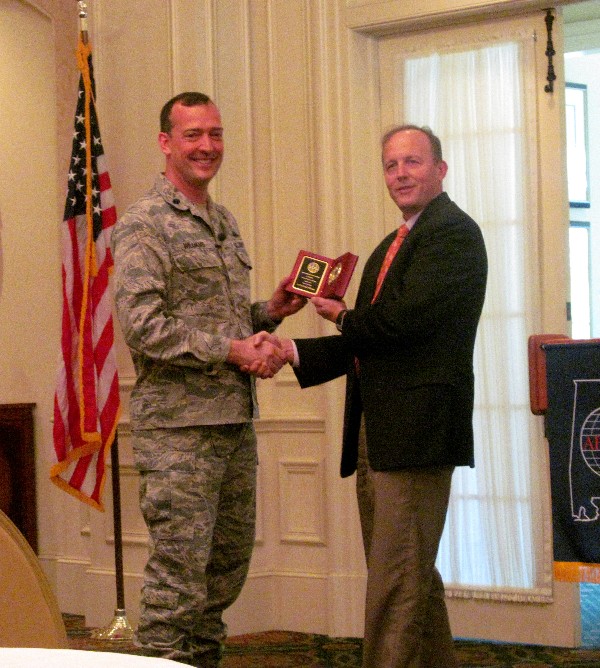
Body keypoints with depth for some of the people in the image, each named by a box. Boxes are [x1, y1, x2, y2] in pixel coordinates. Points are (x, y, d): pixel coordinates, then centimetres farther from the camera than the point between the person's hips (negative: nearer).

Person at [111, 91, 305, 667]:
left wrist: (268, 312, 5)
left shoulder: (224, 223, 17)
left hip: (236, 423, 8)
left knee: (228, 567, 13)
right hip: (179, 428, -8)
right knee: (178, 574, -6)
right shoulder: (145, 225, -9)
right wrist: (232, 349, -19)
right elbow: (142, 327, -18)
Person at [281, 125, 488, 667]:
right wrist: (294, 351, 1)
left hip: (416, 436, -10)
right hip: (374, 438, 10)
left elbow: (405, 319, -21)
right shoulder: (390, 248, 22)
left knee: (395, 585, -10)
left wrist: (343, 317, -2)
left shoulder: (454, 232, -8)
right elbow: (364, 345, 16)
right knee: (414, 581, 17)